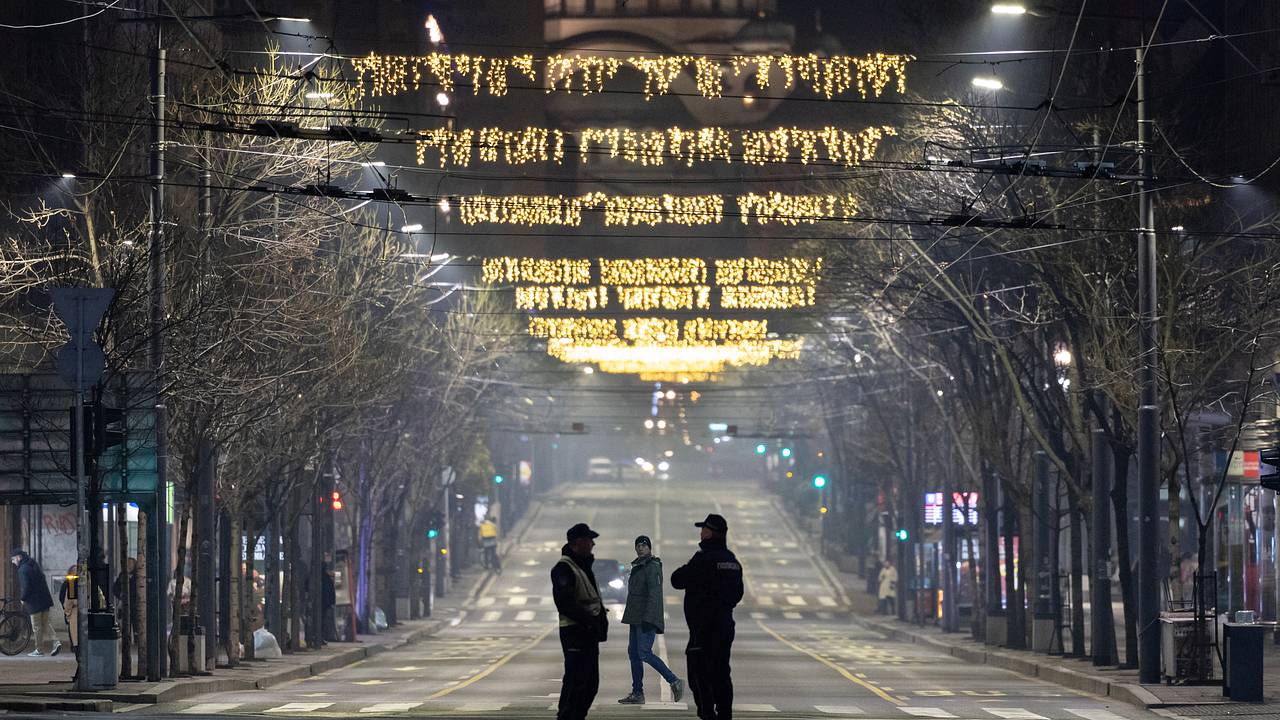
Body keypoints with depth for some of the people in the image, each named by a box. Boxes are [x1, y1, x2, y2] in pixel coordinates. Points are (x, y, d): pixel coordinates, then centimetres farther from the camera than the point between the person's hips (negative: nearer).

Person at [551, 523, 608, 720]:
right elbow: (566, 603, -22)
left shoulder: (584, 565, 18)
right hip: (575, 632, -10)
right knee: (575, 682, -11)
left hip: (589, 633, 10)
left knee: (591, 683, 13)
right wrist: (589, 621, -22)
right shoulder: (564, 568, -13)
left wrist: (601, 621, 9)